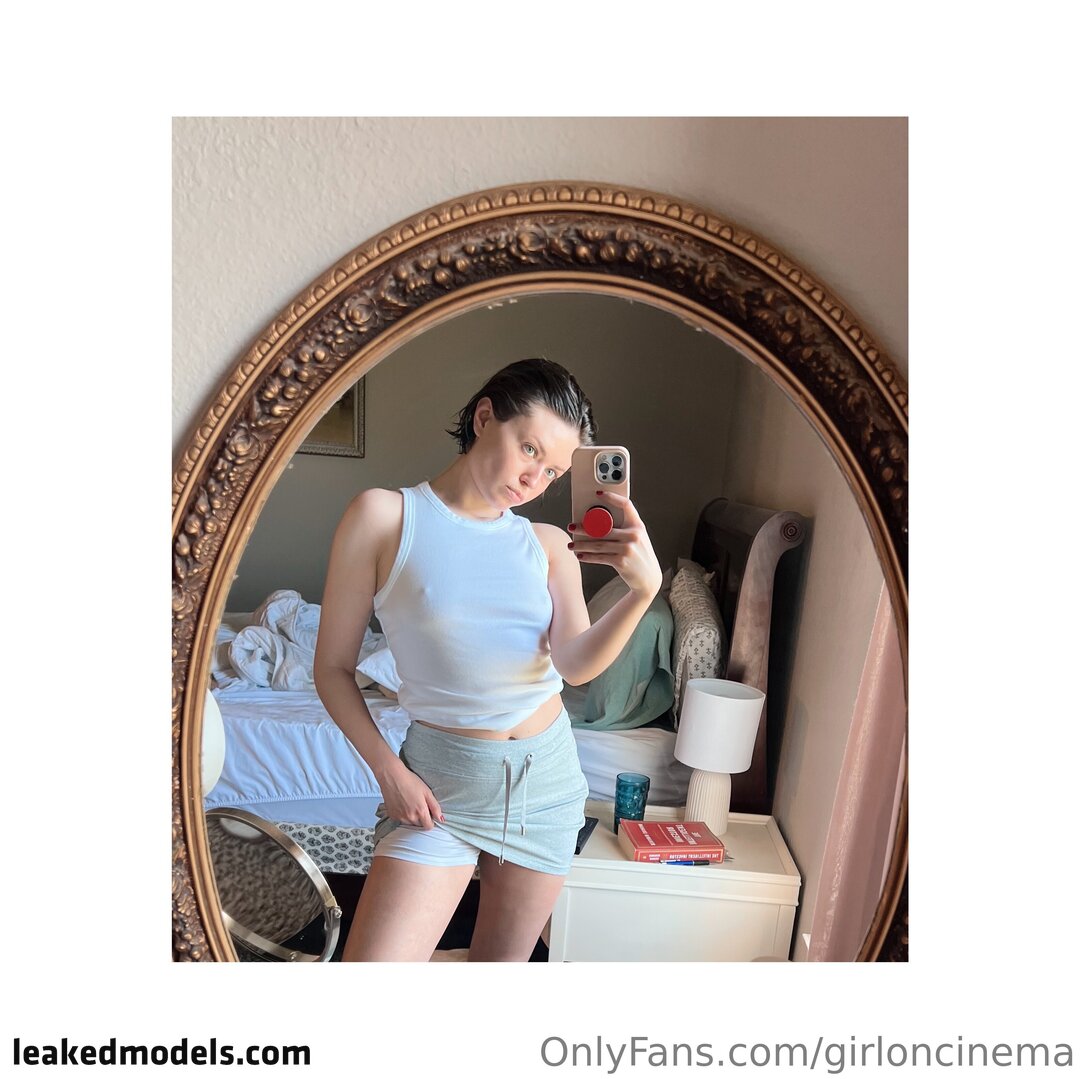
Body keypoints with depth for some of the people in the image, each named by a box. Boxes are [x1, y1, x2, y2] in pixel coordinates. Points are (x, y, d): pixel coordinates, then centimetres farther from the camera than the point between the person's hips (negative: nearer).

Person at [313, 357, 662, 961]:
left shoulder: (551, 545, 0)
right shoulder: (384, 516, -8)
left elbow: (576, 663, -14)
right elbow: (333, 667, -5)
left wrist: (644, 589, -30)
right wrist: (388, 769, -13)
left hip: (548, 774, 3)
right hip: (441, 780, -3)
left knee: (501, 965, 20)